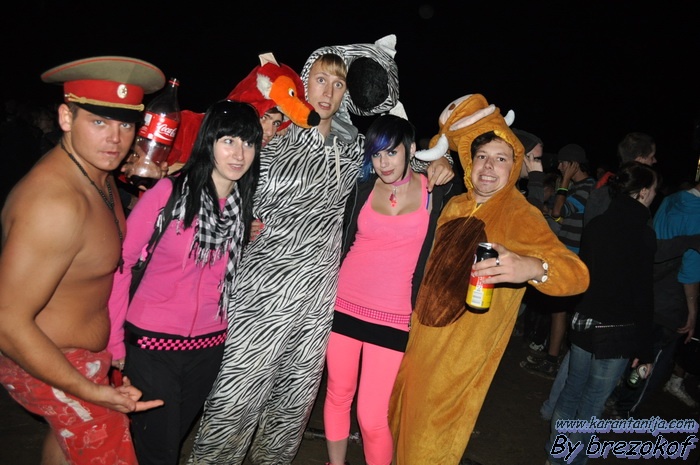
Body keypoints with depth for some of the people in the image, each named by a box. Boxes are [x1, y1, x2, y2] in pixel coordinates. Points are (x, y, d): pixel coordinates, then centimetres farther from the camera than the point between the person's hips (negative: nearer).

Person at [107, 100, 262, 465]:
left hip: (208, 346, 4)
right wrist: (114, 338, -9)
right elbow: (120, 262, -11)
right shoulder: (170, 192, -15)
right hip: (152, 342, -4)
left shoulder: (246, 203, -2)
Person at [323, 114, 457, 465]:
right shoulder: (361, 187, 2)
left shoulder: (435, 192, -1)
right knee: (337, 395, 15)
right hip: (344, 305, 2)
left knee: (372, 417, -3)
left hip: (394, 317, -2)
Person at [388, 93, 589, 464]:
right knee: (402, 420, 24)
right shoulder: (455, 205, 3)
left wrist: (531, 268, -46)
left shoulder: (521, 217, -17)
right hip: (422, 338, 6)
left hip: (463, 357, -6)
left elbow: (577, 273, -30)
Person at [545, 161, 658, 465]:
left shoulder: (596, 225, 1)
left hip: (584, 324, 6)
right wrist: (644, 350, -6)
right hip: (617, 333, -5)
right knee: (592, 403, 8)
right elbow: (643, 297, -13)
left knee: (572, 389, 19)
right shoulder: (643, 234, -15)